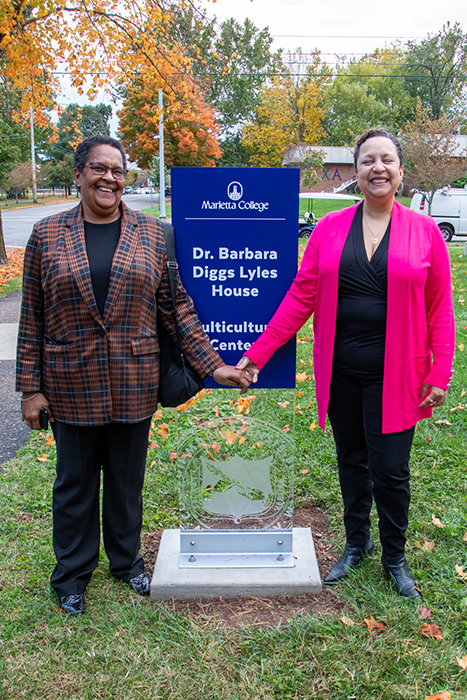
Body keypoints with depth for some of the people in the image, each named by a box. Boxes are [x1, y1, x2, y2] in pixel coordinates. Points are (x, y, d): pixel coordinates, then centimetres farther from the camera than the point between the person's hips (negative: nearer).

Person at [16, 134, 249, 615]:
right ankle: (71, 574, 34)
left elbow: (177, 307, 1)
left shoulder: (151, 233, 1)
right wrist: (30, 387, -2)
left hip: (134, 384, 1)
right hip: (71, 385, 0)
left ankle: (126, 560, 38)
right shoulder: (47, 234, 0)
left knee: (127, 478, 15)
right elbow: (32, 317, 1)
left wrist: (213, 364, -3)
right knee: (75, 481, 13)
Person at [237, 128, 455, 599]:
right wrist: (258, 352, -5)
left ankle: (394, 556, 30)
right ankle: (357, 543, 38)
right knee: (351, 461, 16)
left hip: (394, 375, -2)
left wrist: (440, 374, -5)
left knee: (390, 470, 5)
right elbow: (301, 296, 0)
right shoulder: (330, 228, 2)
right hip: (340, 372, 2)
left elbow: (440, 309, 0)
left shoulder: (424, 232, -1)